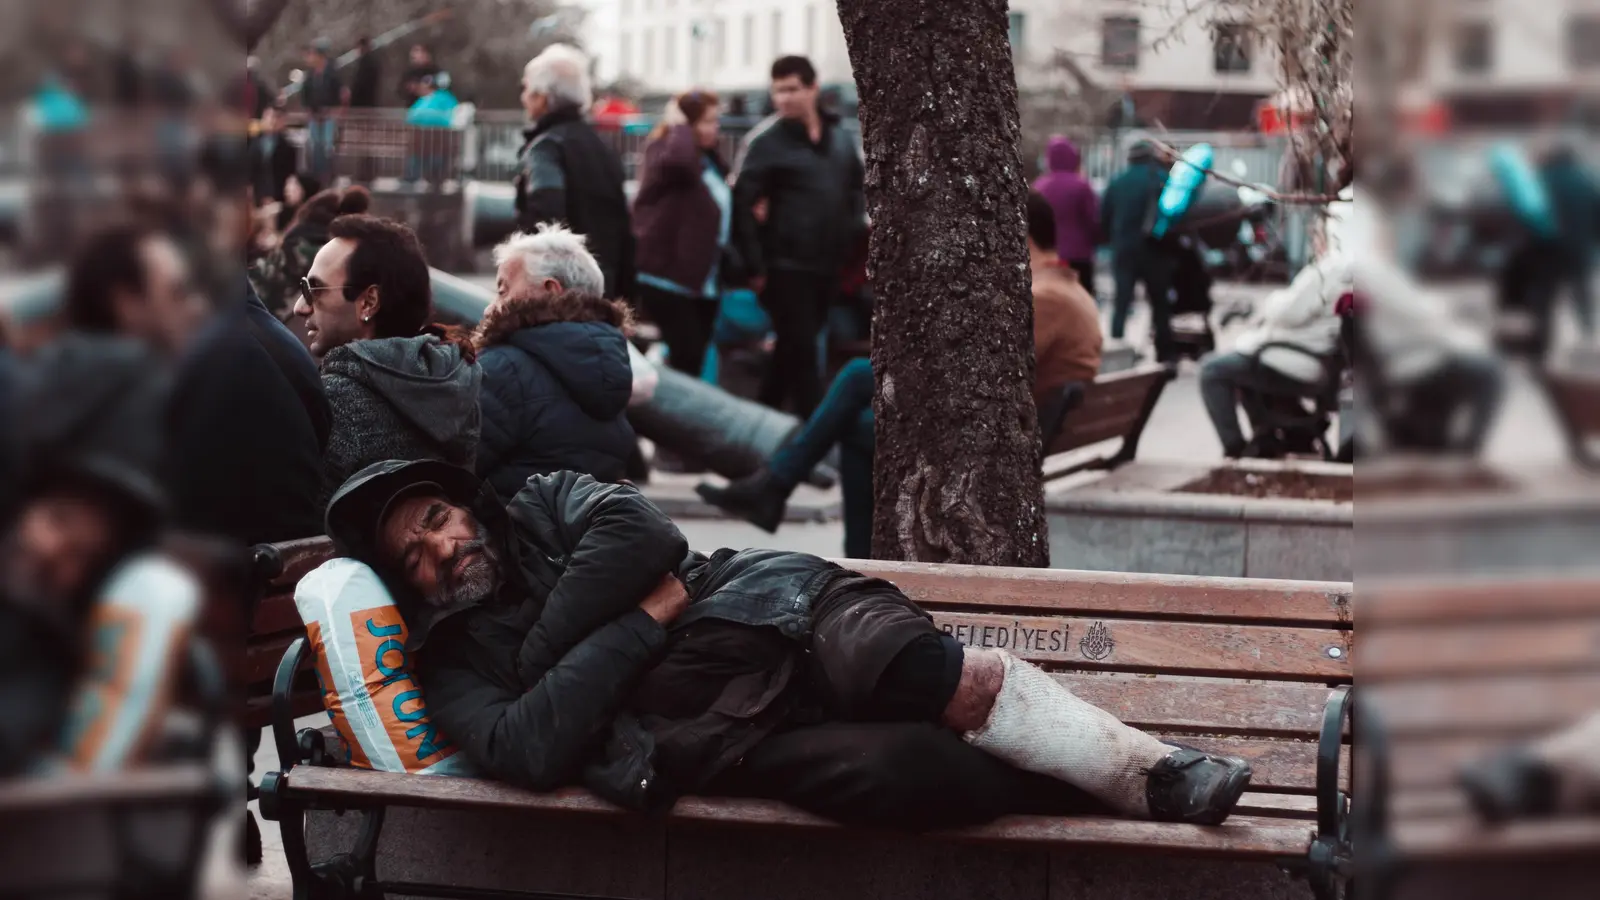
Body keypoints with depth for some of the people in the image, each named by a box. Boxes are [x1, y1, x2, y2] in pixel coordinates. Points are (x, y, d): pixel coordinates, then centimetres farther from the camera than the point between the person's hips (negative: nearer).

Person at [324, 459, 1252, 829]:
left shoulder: (547, 503, 20)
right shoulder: (455, 666, 14)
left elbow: (638, 530, -2)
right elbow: (530, 751, -7)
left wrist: (542, 647, 1)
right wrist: (639, 623, -6)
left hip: (773, 614, 2)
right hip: (718, 738, -2)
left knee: (933, 673, -32)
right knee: (903, 769, -31)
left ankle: (1151, 769, -22)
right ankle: (1103, 784, -15)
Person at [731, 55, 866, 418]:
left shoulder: (841, 138, 8)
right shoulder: (765, 141, -10)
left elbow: (857, 191, 21)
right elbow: (740, 205, -13)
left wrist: (851, 239, 7)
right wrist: (756, 265, -15)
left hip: (827, 267, 6)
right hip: (785, 268, -6)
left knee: (791, 353, 15)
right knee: (801, 354, -7)